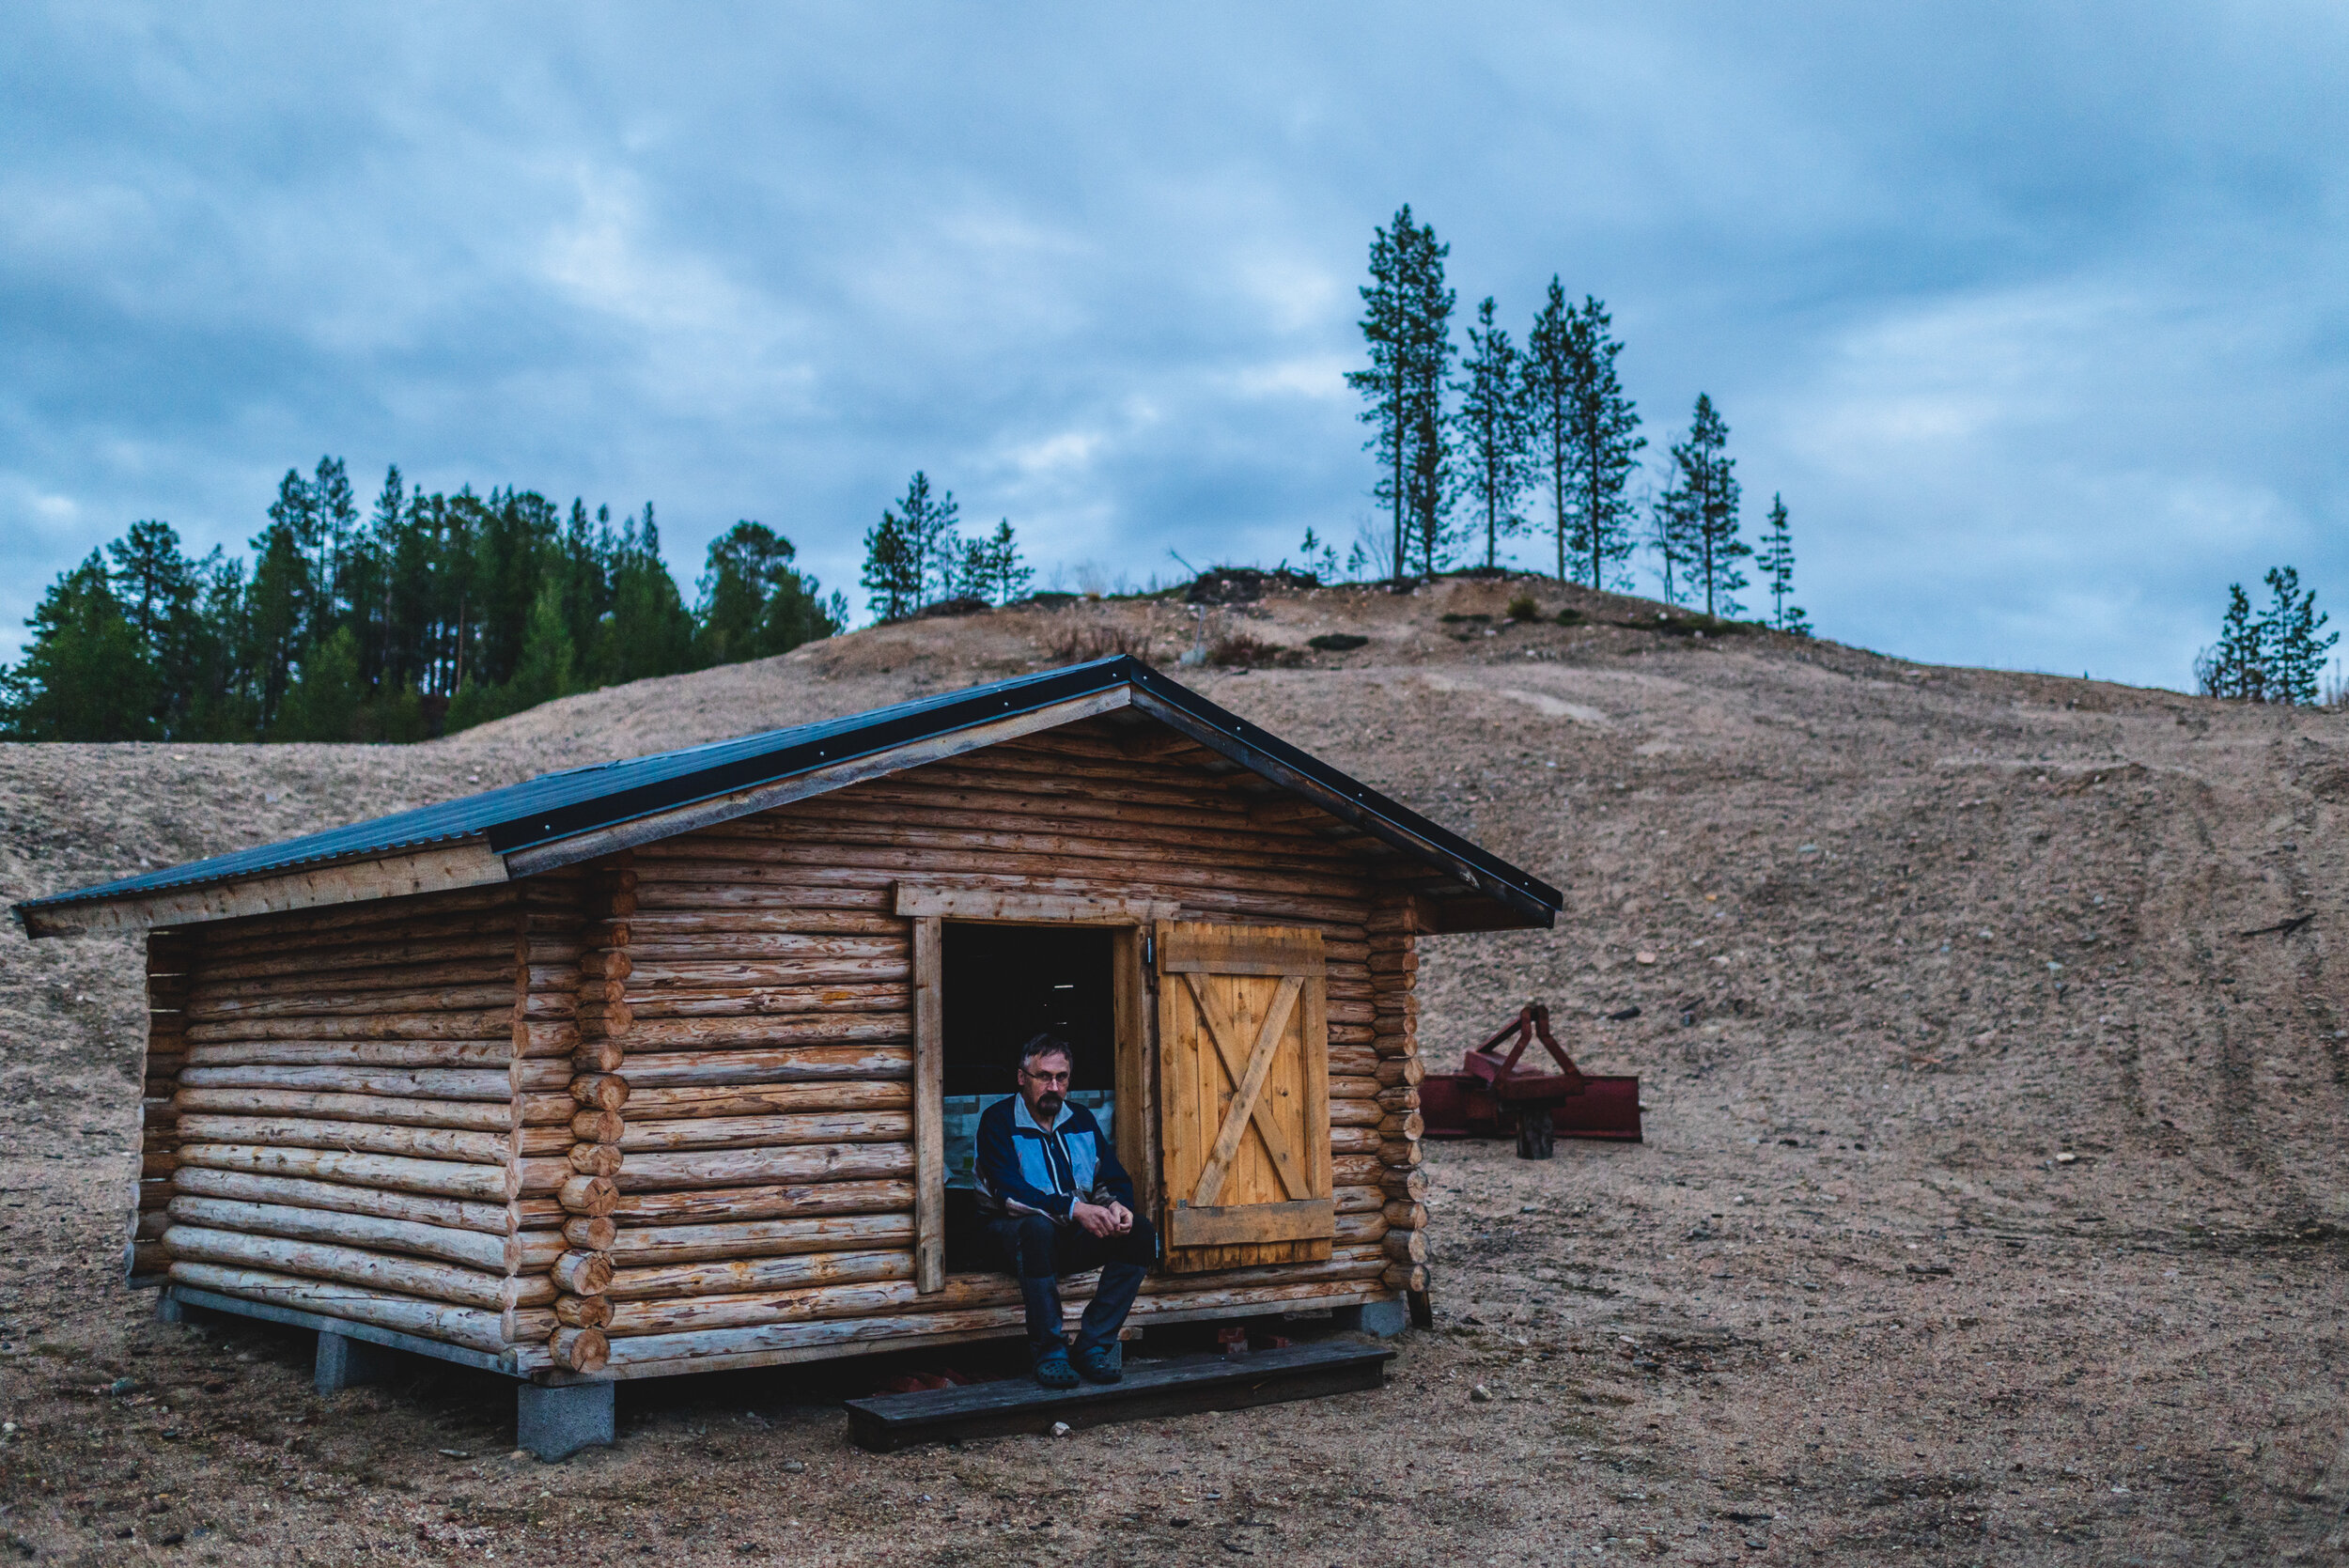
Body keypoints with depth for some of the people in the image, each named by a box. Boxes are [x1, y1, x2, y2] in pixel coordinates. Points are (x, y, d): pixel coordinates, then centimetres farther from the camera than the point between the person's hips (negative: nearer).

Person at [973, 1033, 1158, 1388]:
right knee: (1038, 1227, -40)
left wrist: (1116, 1204, -18)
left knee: (1140, 1233, -20)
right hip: (1013, 1233, -5)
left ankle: (1094, 1344, -15)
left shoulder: (1081, 1120, 11)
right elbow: (1009, 1192, -21)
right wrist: (1074, 1208, -32)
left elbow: (1114, 1178, 9)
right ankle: (1048, 1353, -28)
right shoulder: (998, 1121, -7)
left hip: (1076, 1238, 5)